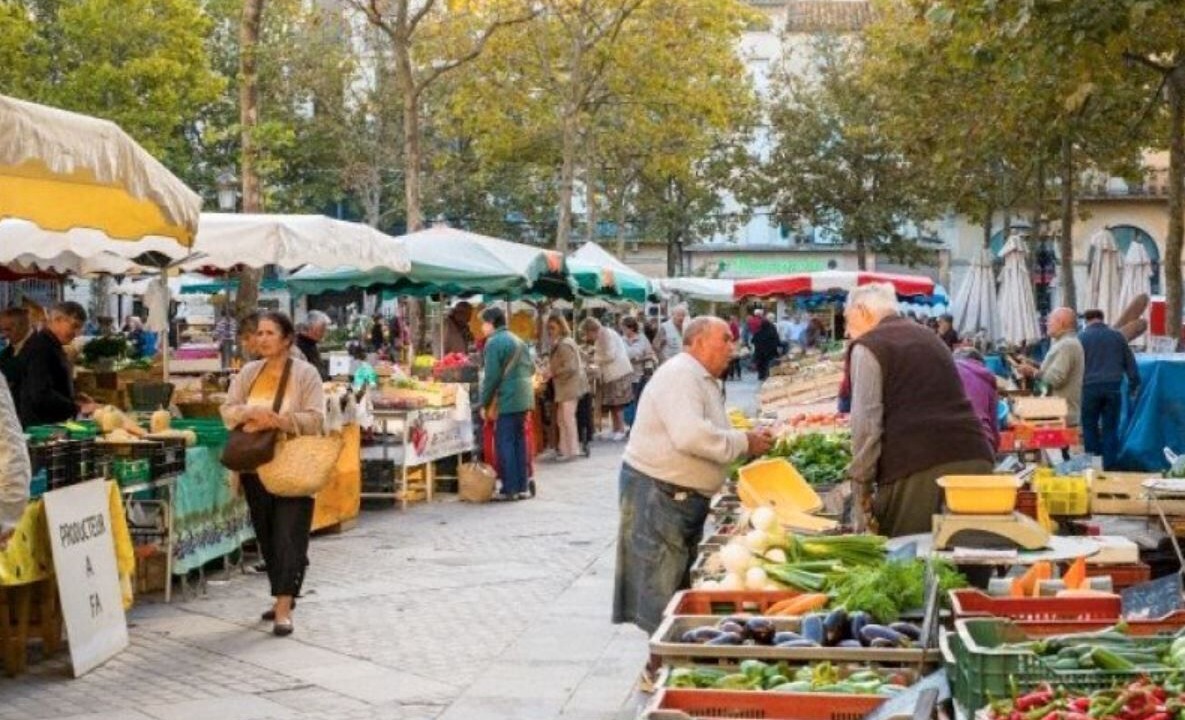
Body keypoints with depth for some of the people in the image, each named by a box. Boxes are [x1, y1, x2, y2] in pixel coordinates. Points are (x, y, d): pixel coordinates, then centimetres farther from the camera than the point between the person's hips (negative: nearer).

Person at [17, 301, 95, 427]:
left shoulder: (52, 345, 15)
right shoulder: (39, 347, -16)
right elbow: (41, 394, -26)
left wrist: (72, 398, 11)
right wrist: (78, 408, -26)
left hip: (55, 423, 10)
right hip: (40, 425, -10)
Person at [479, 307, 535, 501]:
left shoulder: (494, 343, -10)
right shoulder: (517, 341, 17)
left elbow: (492, 376, -14)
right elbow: (531, 368, 19)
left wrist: (484, 404, -8)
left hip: (507, 400, -8)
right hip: (524, 398, 8)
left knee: (504, 444, -4)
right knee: (519, 442, 12)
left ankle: (509, 490, -4)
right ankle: (521, 487, 14)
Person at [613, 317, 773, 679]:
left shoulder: (704, 381, 16)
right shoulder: (679, 374, -18)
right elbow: (689, 435, -32)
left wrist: (748, 445, 3)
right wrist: (742, 443, -21)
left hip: (685, 496, 11)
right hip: (657, 494, -11)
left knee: (679, 584, 15)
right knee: (660, 586, -4)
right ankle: (660, 669, 2)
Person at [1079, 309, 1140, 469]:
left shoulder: (1083, 338, 0)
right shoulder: (1117, 336, 9)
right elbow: (1130, 363, 11)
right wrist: (1134, 385, 18)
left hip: (1090, 387, -2)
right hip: (1113, 387, 2)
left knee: (1089, 426, 7)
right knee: (1110, 428, 6)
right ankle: (1109, 465, 5)